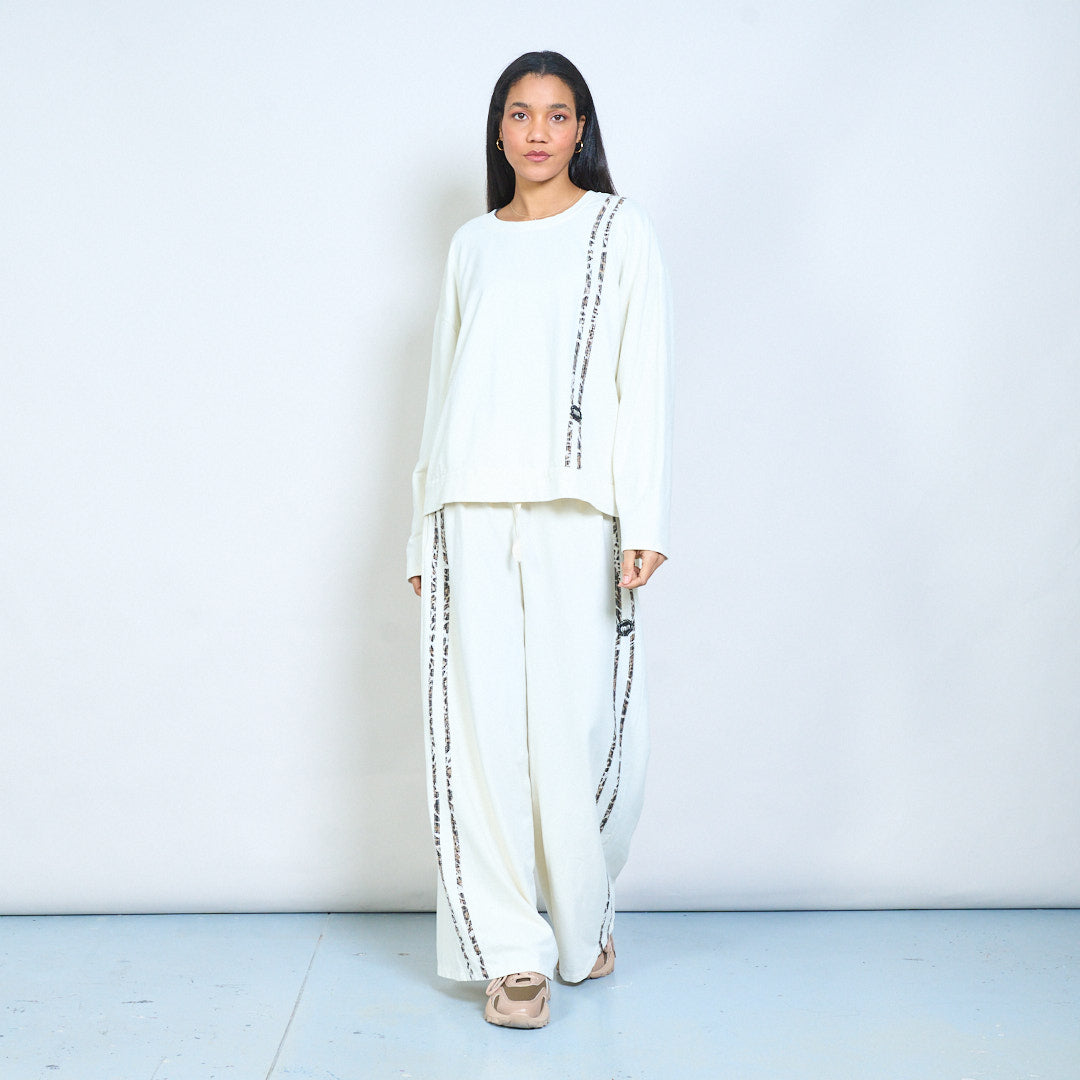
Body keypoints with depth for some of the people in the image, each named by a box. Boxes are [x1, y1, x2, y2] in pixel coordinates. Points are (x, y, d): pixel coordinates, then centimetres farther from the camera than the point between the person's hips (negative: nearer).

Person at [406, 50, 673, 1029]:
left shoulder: (619, 230, 9)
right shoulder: (472, 244, 19)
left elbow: (644, 376, 0)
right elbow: (446, 387, 18)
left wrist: (643, 519, -11)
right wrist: (425, 532, 14)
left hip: (574, 508, -3)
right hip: (472, 511, 3)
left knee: (576, 716, -3)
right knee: (484, 722, -3)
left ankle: (585, 920, 19)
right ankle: (513, 950, 5)